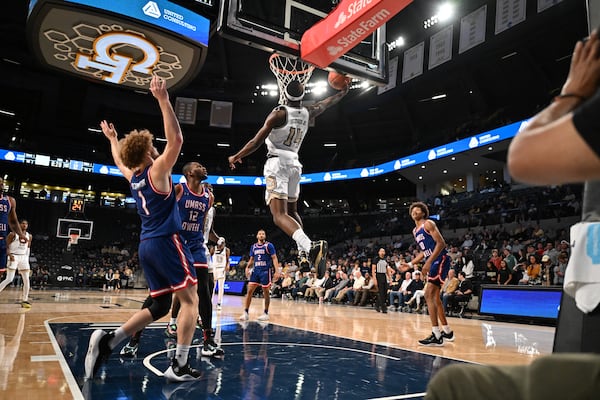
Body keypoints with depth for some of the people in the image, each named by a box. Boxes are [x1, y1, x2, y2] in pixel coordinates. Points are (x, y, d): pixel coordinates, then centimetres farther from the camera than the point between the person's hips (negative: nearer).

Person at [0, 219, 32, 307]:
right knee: (9, 279, -12)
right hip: (14, 256, -5)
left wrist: (27, 258, 13)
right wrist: (10, 255, -20)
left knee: (26, 280, -1)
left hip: (24, 257, 5)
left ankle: (25, 300, 5)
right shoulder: (13, 234, -5)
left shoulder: (29, 236, 9)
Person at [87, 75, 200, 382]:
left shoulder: (133, 177, 15)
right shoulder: (157, 171, -6)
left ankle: (108, 340, 5)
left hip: (146, 245, 8)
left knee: (160, 305, 14)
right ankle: (179, 365, -10)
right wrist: (163, 101, -18)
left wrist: (112, 139, 54)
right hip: (166, 241, -8)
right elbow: (176, 140, -17)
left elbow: (120, 161, 38)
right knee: (190, 299, -4)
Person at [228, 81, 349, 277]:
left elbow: (256, 142, -10)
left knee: (279, 215, -16)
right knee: (291, 211, 20)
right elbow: (326, 103, 27)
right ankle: (305, 254, 7)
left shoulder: (278, 113, -9)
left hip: (277, 162, -6)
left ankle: (310, 246, -38)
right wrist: (342, 92, 46)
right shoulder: (307, 113, 7)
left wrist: (236, 157, 3)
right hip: (295, 163, 6)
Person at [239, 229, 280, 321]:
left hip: (266, 271, -4)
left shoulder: (269, 245, -3)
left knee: (266, 292, 3)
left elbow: (274, 258, -7)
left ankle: (266, 313, 15)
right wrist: (248, 267, 0)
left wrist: (277, 271, -16)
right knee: (249, 291, -3)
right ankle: (246, 313, 2)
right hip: (255, 270, 4)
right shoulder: (253, 247, 12)